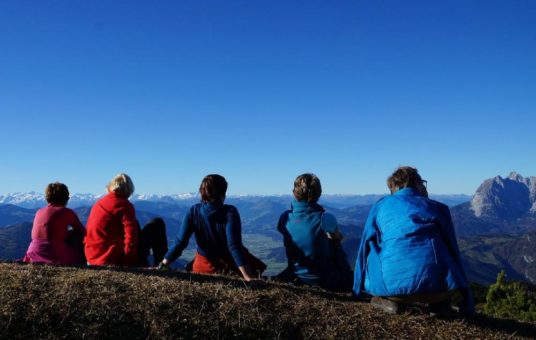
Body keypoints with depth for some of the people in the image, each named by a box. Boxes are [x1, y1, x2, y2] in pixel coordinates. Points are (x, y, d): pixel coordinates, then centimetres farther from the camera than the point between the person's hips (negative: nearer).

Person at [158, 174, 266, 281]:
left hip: (204, 267, 4)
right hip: (230, 266, -3)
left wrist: (162, 267, -8)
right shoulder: (230, 212, -22)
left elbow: (180, 243, -14)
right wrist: (249, 277, -33)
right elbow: (234, 245, -30)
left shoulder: (193, 211, -12)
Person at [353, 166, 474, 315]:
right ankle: (439, 302, 15)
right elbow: (454, 252, 23)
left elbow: (364, 249, 23)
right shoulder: (438, 208, 18)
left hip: (393, 285, -1)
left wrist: (357, 292, 33)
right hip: (438, 285, 2)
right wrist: (467, 299, 33)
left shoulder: (380, 205, 18)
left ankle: (390, 300, 11)